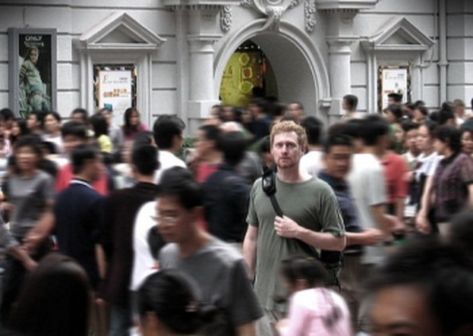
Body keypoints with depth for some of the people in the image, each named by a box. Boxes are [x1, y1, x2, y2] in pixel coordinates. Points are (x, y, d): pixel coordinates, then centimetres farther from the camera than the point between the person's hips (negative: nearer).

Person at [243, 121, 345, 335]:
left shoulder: (320, 192, -5)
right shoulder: (259, 187, 8)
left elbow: (338, 242, -5)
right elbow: (251, 238, 14)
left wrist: (299, 232, -16)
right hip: (265, 293, 4)